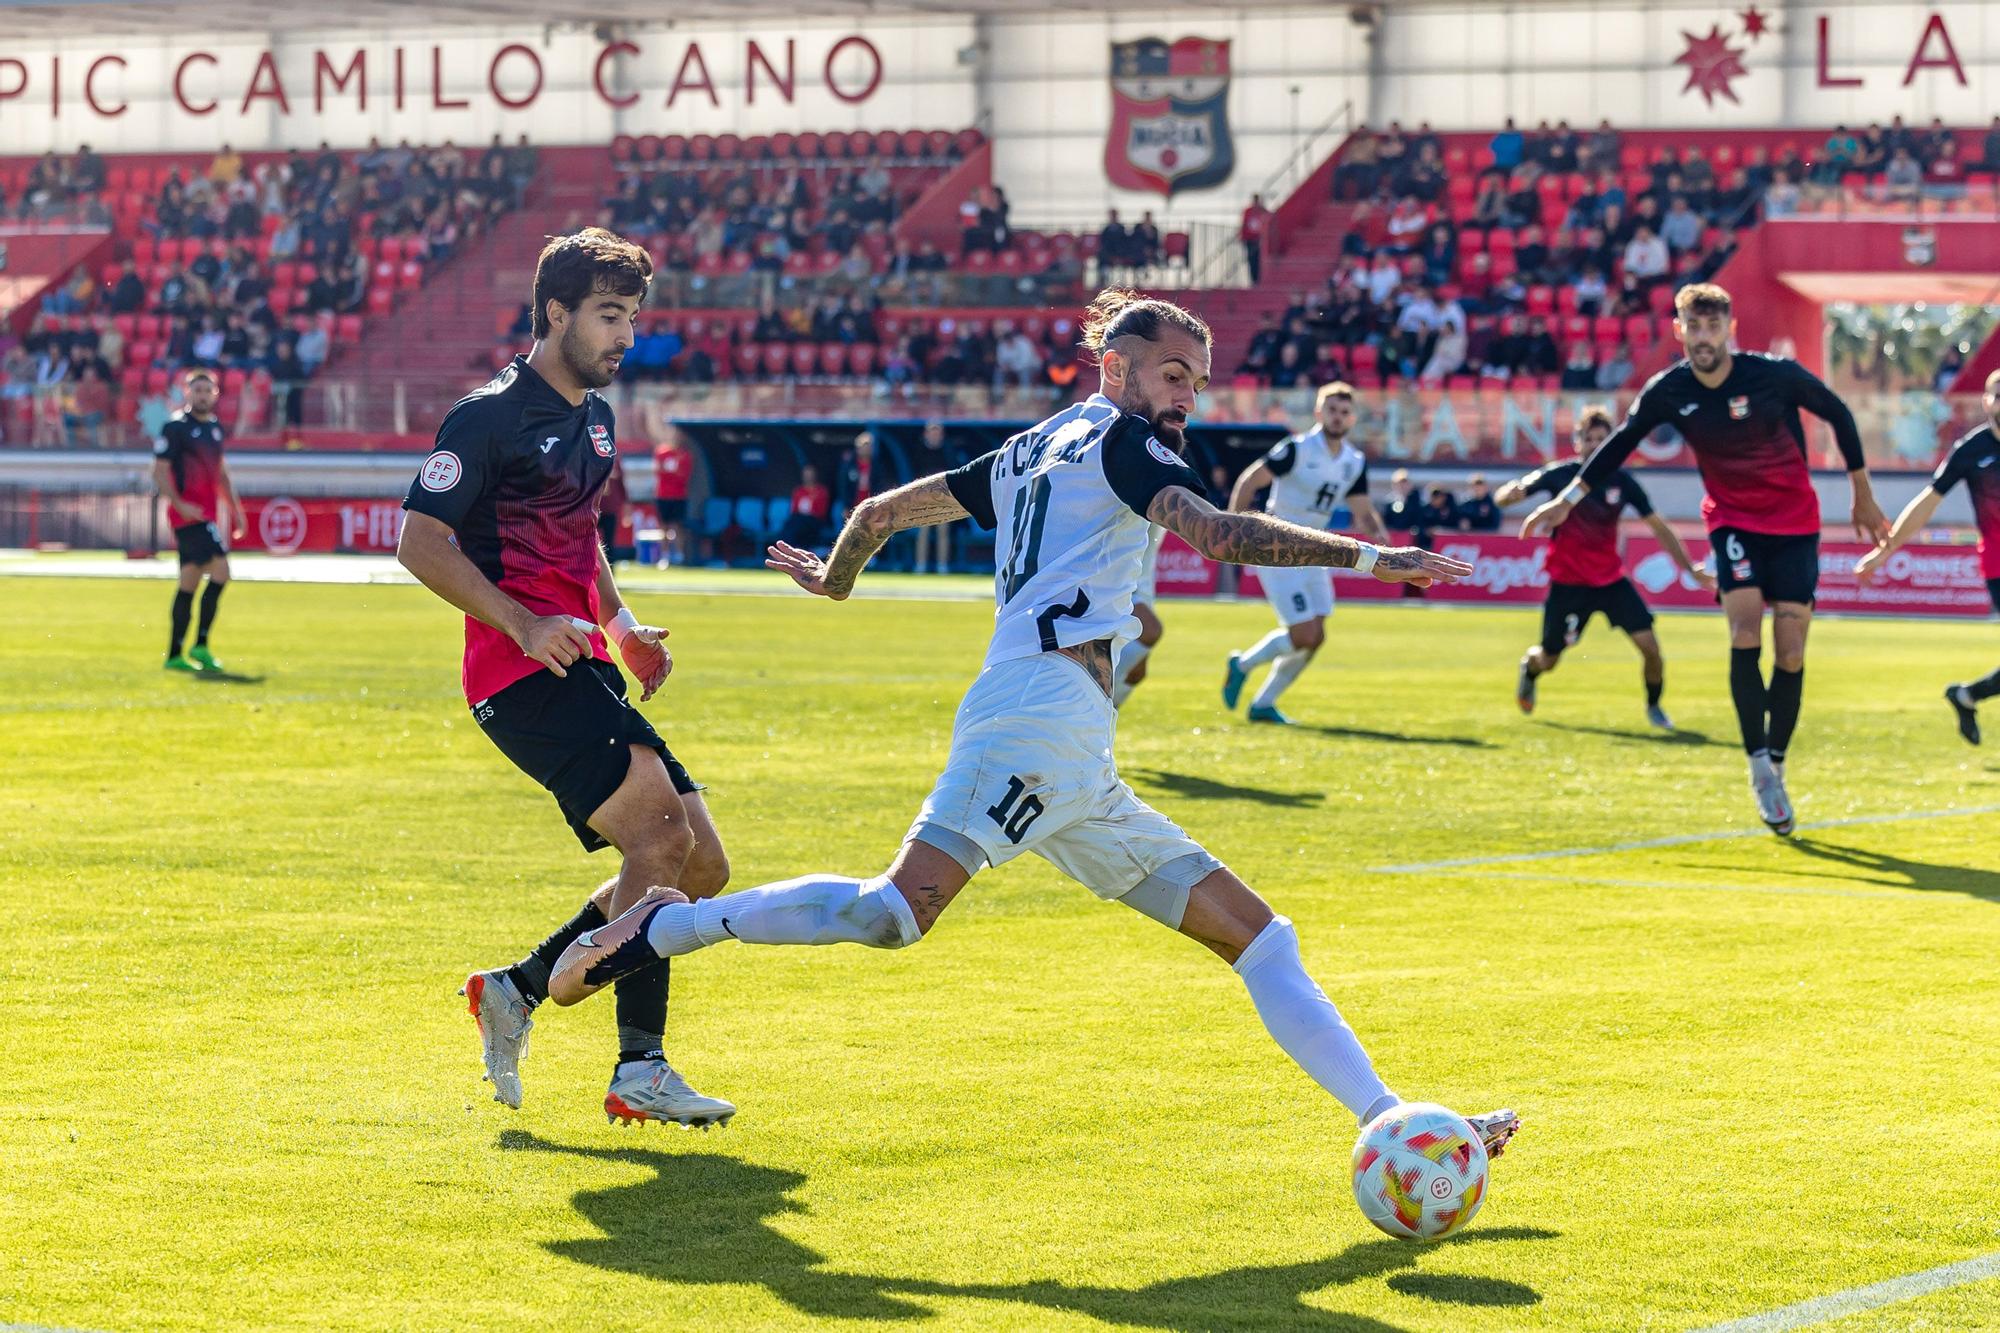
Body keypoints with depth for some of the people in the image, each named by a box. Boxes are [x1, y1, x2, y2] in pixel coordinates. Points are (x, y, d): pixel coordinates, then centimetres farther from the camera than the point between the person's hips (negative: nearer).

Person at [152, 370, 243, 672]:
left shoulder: (215, 427, 16)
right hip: (188, 511, -8)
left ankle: (174, 655, 15)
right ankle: (201, 645, -13)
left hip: (207, 514, 8)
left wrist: (234, 507, 22)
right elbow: (159, 471, -10)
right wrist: (180, 505, -19)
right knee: (220, 571, -18)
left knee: (190, 582, 10)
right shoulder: (176, 426, -7)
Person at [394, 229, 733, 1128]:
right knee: (660, 831, -23)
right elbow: (420, 541, -11)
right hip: (521, 675, -9)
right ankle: (639, 1070, -18)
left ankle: (516, 988, 14)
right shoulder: (492, 416, -8)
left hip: (583, 671, 9)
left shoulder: (595, 418, 19)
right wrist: (524, 623, -21)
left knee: (699, 869, 4)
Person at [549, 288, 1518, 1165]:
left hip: (1071, 767, 10)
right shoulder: (1119, 439, 3)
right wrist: (1365, 556, -16)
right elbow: (1215, 532, -14)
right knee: (898, 909, -23)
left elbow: (885, 509, 31)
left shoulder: (1033, 450, 27)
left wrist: (834, 577, 50)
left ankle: (1390, 1126, 0)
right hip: (1045, 705, -10)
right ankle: (667, 927, -11)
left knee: (1255, 934, 5)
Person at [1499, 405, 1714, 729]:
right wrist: (1513, 491, -37)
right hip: (1568, 581, -2)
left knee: (1649, 645, -12)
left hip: (1611, 580, 2)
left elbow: (1658, 527, 1)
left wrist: (1691, 569, -1)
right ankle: (1529, 666, 44)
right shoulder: (1559, 475, -12)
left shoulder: (1621, 481, -7)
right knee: (1548, 660, 5)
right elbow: (1502, 499, -12)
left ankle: (1654, 707, 14)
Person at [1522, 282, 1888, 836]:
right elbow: (1620, 443, 5)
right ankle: (1759, 764, -16)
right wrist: (1568, 499, 3)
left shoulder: (1776, 374, -18)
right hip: (1732, 518, 1)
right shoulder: (1667, 391, -12)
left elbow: (1838, 415, -3)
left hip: (1794, 523, -1)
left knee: (1790, 652, -5)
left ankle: (1776, 767, 9)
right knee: (1745, 632, -21)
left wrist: (1863, 496, 3)